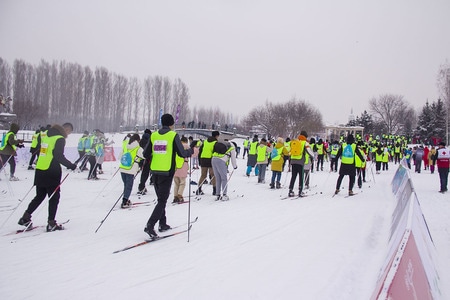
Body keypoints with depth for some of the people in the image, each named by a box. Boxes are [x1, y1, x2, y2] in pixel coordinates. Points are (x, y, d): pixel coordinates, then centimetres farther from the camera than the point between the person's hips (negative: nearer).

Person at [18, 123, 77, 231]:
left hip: (39, 170, 8)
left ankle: (25, 217, 17)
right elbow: (59, 156, -19)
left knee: (40, 196, 19)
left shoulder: (45, 135, 13)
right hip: (52, 172, -7)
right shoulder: (60, 139, -12)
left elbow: (38, 150, 16)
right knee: (54, 197, 3)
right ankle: (51, 223, 5)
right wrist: (71, 165, -12)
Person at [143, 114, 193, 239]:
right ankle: (150, 226, -13)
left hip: (155, 171, 5)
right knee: (162, 200, -1)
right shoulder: (173, 135, -7)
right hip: (167, 172, -5)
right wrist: (191, 151, 8)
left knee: (161, 198, 19)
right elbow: (182, 153, -11)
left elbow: (146, 154, 9)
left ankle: (163, 224, 25)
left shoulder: (153, 135, 6)